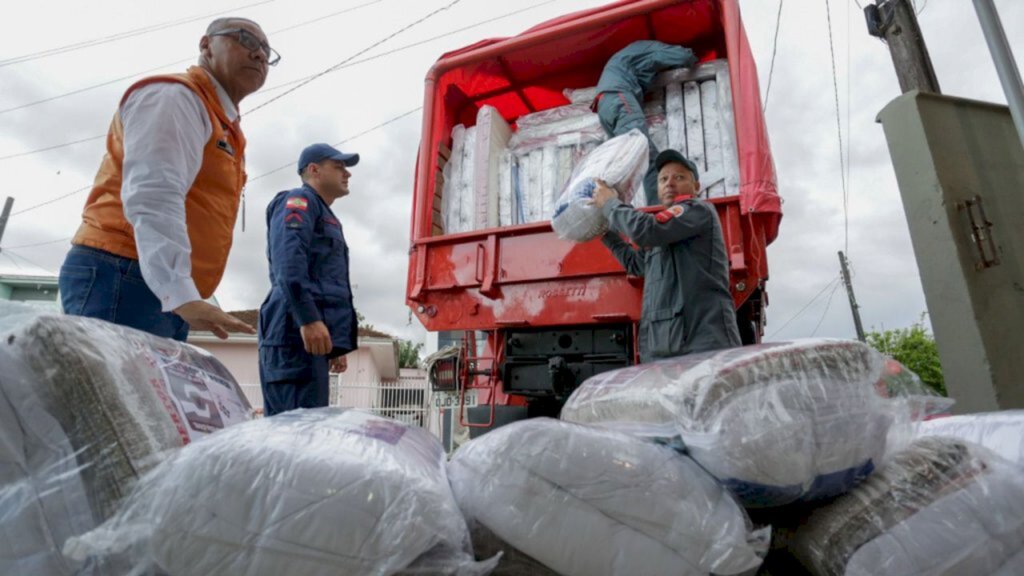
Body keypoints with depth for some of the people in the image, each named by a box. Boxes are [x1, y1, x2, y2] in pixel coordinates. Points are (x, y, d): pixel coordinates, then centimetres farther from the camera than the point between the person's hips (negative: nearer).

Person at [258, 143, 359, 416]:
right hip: (297, 332, -9)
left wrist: (338, 345, 24)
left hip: (315, 336, 9)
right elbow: (288, 261, -16)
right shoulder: (299, 200, 3)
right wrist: (309, 317, -26)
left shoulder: (327, 218, 30)